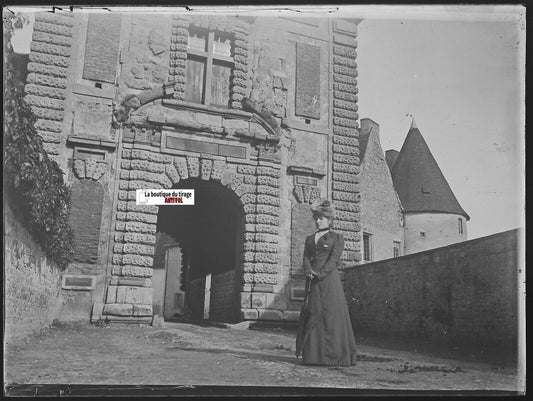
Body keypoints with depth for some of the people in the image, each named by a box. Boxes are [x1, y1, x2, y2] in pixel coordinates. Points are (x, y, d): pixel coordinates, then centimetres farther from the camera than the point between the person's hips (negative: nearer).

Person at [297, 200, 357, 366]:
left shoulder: (337, 238, 7)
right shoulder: (309, 238, 20)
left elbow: (334, 258, -6)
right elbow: (306, 258, 9)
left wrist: (320, 273, -19)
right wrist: (309, 271, -12)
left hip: (329, 278, -4)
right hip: (312, 282, 4)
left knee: (331, 314, -6)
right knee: (313, 315, 1)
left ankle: (335, 355, -2)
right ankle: (314, 355, 4)